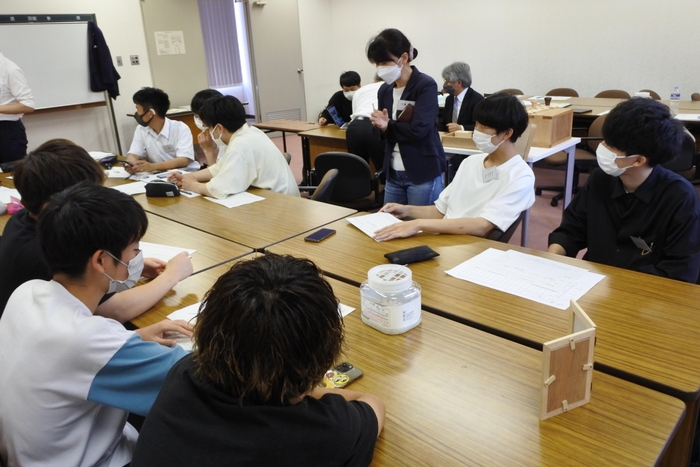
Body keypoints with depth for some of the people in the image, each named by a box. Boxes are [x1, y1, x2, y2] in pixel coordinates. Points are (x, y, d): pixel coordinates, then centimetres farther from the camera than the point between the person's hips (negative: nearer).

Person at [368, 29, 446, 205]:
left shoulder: (426, 85, -11)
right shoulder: (385, 90, 8)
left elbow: (418, 130, -20)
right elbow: (381, 134, 9)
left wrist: (388, 126, -7)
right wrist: (380, 126, -14)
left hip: (424, 174, -6)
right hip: (393, 174, 6)